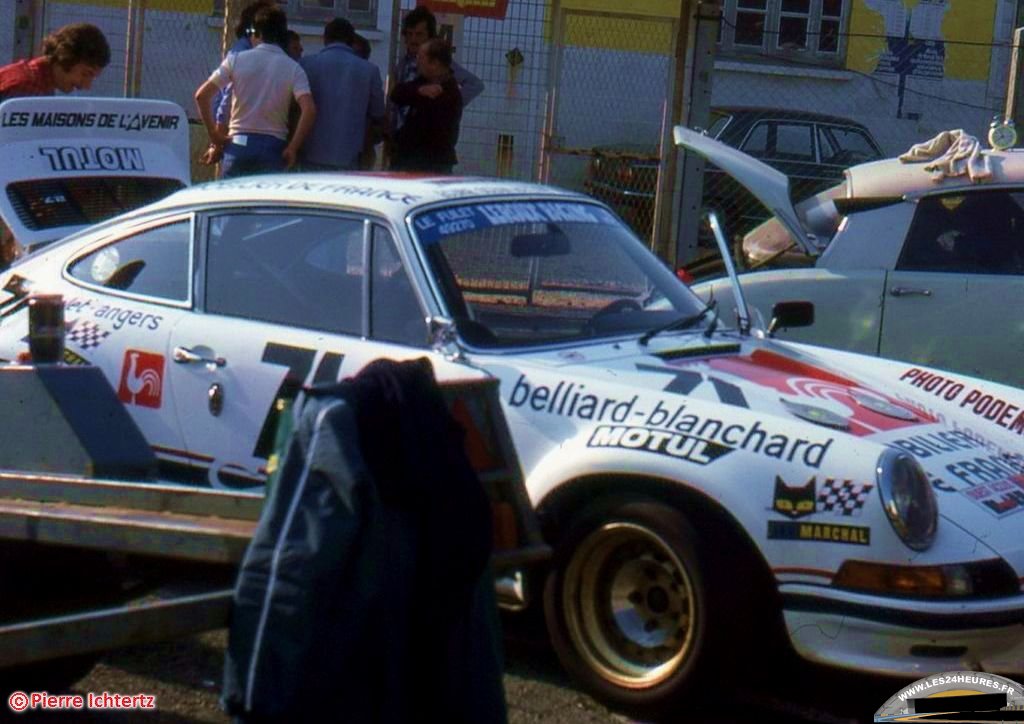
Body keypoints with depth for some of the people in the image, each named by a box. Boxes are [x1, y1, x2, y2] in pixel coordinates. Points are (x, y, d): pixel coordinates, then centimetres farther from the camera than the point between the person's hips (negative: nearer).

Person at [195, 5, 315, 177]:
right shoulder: (293, 68, 0)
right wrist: (292, 148, -8)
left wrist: (213, 132, 5)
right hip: (273, 147, 0)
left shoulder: (237, 60, 2)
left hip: (239, 143, 0)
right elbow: (309, 109, -13)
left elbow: (202, 95, -2)